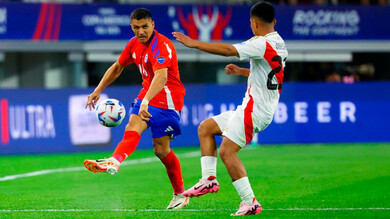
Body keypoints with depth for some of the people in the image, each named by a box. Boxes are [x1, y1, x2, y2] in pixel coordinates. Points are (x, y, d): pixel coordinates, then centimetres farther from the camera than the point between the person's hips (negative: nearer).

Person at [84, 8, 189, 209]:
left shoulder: (161, 45, -23)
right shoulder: (135, 43, 5)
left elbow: (161, 76, -39)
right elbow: (117, 67, 21)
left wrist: (146, 101, -53)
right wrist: (98, 90, 15)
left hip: (167, 99, -7)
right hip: (146, 95, 7)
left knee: (161, 149, -6)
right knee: (132, 128, -17)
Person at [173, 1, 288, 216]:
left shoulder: (263, 44, -17)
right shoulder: (278, 44, 13)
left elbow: (228, 50, -24)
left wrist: (194, 43, -18)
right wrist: (241, 71, 27)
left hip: (254, 108, -10)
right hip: (257, 108, 10)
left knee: (227, 151, -13)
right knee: (205, 128, 14)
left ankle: (250, 202, -13)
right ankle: (209, 179, 7)